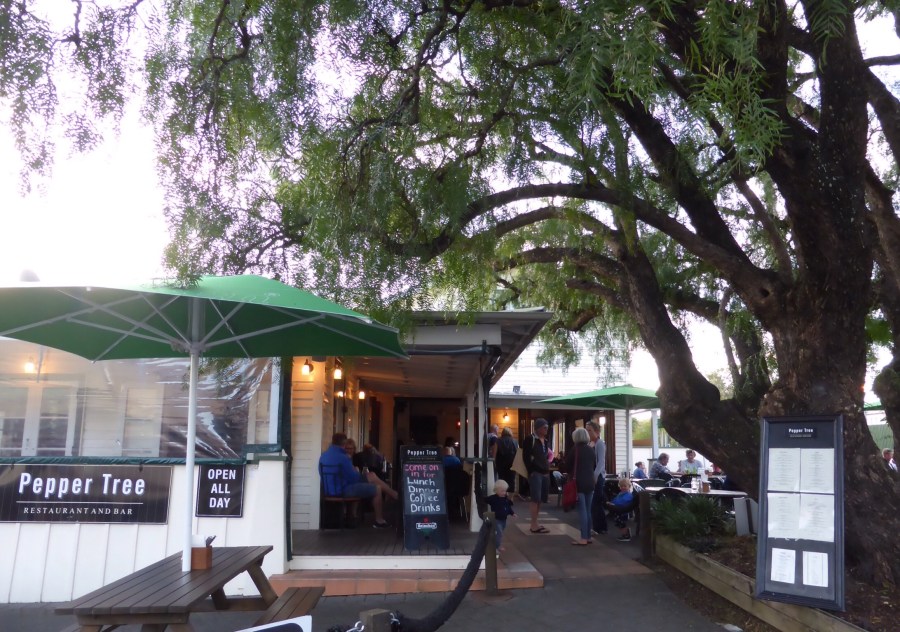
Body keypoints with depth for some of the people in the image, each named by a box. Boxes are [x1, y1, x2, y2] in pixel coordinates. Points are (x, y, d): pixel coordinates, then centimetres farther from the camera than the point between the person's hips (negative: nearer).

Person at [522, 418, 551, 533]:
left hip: (545, 473, 8)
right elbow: (526, 457, -13)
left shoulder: (545, 440, 16)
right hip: (535, 473, -8)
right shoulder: (530, 439, -8)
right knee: (536, 499, -8)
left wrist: (547, 469, 13)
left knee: (540, 499, 9)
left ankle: (535, 523, 16)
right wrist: (531, 471, -15)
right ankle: (534, 526, -6)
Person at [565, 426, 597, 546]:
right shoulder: (592, 450, 7)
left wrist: (572, 474, 17)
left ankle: (584, 538, -6)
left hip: (579, 482, -5)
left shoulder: (574, 449, -7)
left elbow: (567, 466, -1)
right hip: (590, 482, 5)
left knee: (582, 510, -5)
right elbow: (594, 466, 16)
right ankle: (588, 537, 14)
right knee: (588, 510, 11)